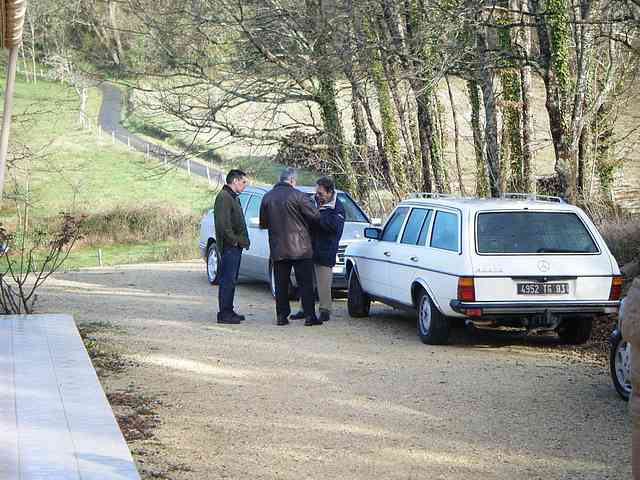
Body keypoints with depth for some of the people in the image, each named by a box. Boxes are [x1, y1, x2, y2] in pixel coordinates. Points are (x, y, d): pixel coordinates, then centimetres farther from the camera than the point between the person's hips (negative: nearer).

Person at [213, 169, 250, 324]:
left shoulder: (233, 198, 21)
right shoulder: (224, 197, -13)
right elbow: (223, 224, -22)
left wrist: (243, 240, 16)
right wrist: (234, 240, -18)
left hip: (236, 247, 10)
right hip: (229, 247, -10)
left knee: (231, 280, 13)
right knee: (227, 280, -8)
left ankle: (228, 311, 19)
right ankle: (224, 314, -7)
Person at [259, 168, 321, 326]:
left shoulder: (267, 197, 6)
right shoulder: (297, 196, -9)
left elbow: (263, 223, 14)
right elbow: (315, 216, -10)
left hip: (277, 249, 4)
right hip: (300, 248, -4)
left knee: (281, 284, 10)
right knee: (306, 283, 1)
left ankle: (281, 316, 8)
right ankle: (309, 316, 0)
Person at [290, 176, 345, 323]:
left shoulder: (337, 208, -8)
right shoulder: (316, 202, 13)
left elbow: (334, 225, -26)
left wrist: (317, 216, -24)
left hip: (325, 252, -7)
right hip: (310, 250, 7)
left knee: (324, 283, -4)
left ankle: (325, 310, 6)